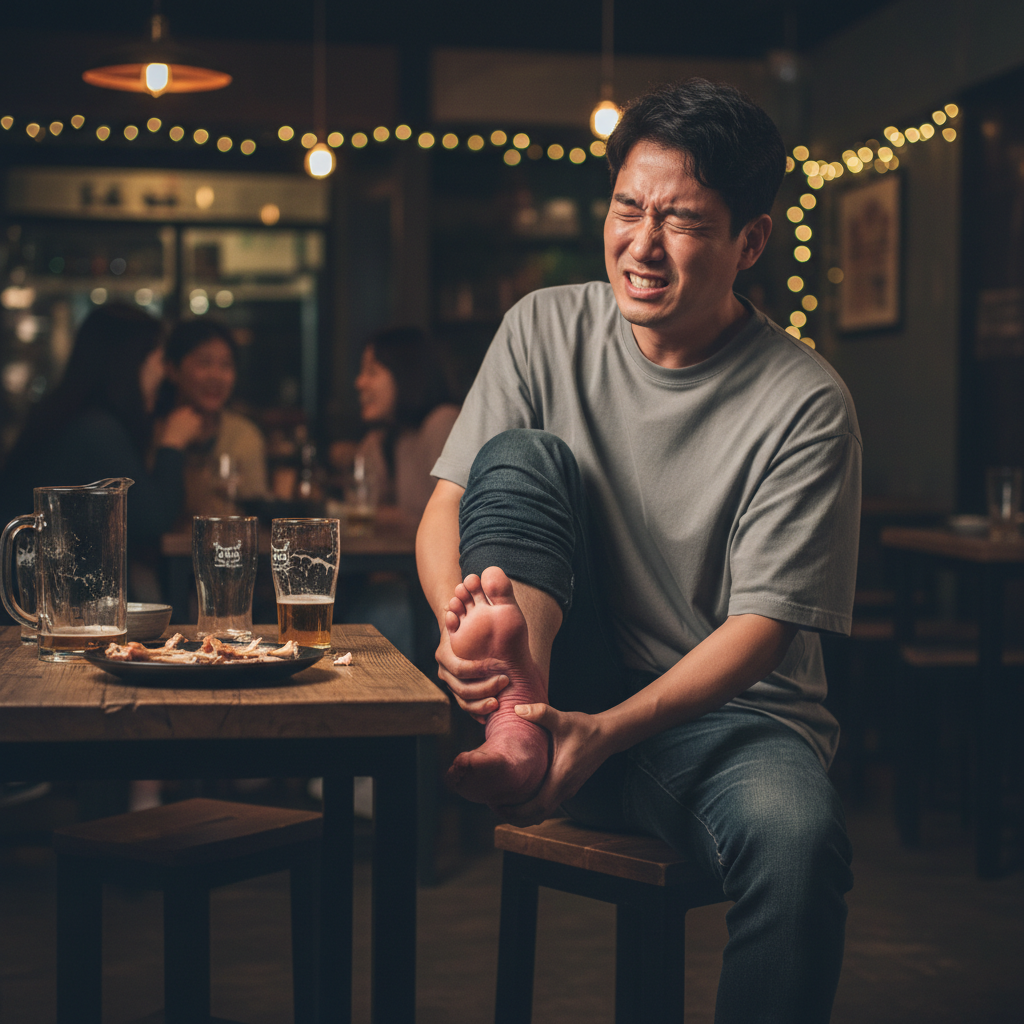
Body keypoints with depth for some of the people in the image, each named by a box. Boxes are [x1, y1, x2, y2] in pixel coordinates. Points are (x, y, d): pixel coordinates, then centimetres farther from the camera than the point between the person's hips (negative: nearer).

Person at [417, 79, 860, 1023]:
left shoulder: (806, 404, -10)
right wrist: (464, 615, -27)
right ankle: (518, 716, -38)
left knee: (796, 834, -37)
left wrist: (608, 731, -30)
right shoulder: (546, 329, 1)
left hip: (729, 711, -2)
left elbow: (762, 628, -14)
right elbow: (443, 510, -3)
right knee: (521, 452, -17)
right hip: (571, 691, 3)